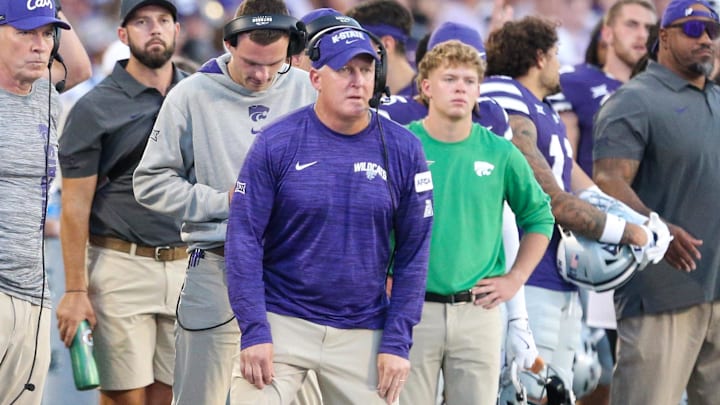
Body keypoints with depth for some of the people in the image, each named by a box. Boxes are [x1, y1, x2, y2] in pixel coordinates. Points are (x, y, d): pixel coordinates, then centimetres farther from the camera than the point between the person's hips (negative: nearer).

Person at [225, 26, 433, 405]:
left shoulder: (403, 150, -1)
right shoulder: (276, 143, -6)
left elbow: (413, 253, 3)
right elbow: (244, 238, -5)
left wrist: (397, 342, -2)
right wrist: (254, 331, -12)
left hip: (362, 331, 2)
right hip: (281, 320, -2)